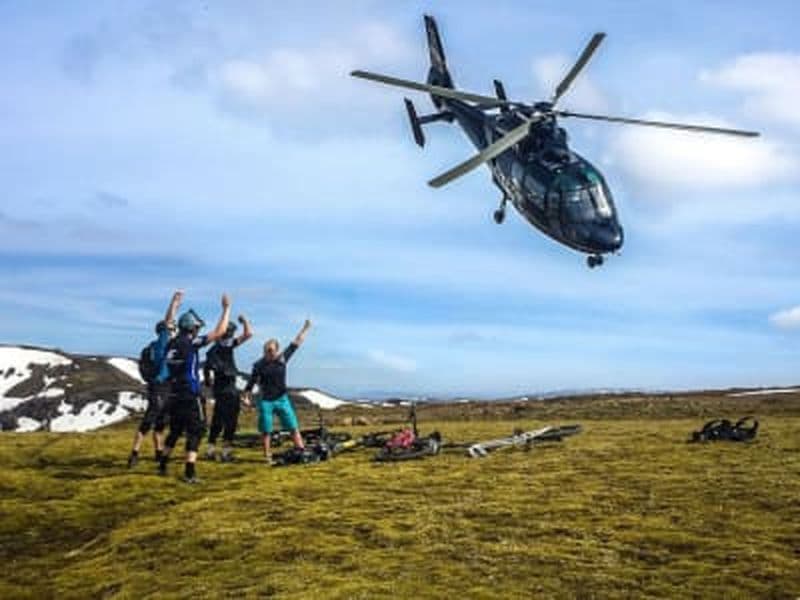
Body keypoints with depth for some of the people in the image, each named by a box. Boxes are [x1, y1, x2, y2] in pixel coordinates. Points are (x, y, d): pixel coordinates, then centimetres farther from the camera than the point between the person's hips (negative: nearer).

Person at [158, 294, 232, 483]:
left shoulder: (171, 344, 6)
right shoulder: (191, 343, -13)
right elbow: (219, 332, -14)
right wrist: (226, 308, -5)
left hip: (175, 395, 7)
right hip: (190, 396, -7)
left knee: (175, 430, 21)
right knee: (195, 432, -2)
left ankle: (162, 466, 29)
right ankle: (189, 473, -7)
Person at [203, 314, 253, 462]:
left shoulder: (212, 349, 13)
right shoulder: (227, 345, -11)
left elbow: (206, 370, 17)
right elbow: (248, 334, -17)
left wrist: (211, 384, 26)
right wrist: (244, 320, -1)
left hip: (218, 388, 8)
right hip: (229, 388, -8)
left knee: (217, 420, 15)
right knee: (230, 420, -2)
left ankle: (211, 450, 18)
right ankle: (226, 452, -3)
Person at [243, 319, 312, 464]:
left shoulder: (282, 359, 0)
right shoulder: (259, 365, -5)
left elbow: (296, 344, 5)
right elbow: (251, 383, 1)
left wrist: (305, 329, 7)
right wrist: (246, 397, -7)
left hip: (282, 399, 2)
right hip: (265, 401, -2)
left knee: (293, 427, -3)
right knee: (266, 430, 1)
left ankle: (302, 451, -2)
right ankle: (267, 456, 12)